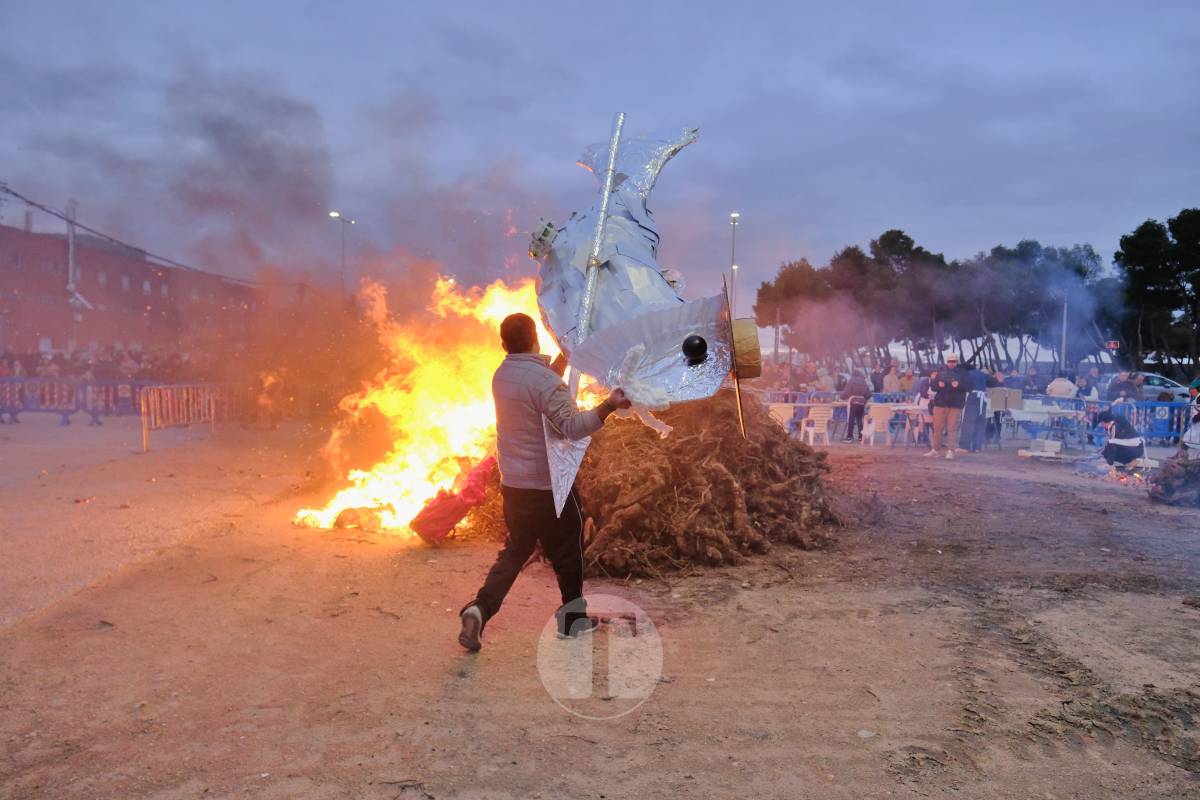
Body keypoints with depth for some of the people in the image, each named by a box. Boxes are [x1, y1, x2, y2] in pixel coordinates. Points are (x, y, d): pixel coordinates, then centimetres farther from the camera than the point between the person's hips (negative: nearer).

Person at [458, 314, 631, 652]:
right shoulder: (543, 379, -21)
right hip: (547, 485, -7)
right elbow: (571, 425, -30)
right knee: (567, 550, 12)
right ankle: (572, 618, 26)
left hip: (513, 484, 7)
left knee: (514, 550, 17)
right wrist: (609, 405, -38)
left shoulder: (502, 376, 5)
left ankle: (480, 608, 0)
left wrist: (563, 358, 22)